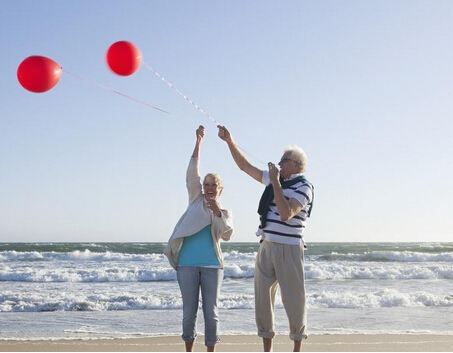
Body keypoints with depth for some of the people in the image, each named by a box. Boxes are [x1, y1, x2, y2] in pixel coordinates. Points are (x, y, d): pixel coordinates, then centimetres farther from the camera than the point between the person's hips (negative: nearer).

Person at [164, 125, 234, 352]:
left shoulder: (224, 213, 11)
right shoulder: (196, 201, 11)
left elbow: (227, 235, -6)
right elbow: (192, 174, 1)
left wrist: (217, 212, -20)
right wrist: (198, 142, -7)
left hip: (212, 265, 0)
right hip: (187, 264, 0)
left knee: (210, 311, 2)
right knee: (189, 310, 3)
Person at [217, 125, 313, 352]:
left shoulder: (303, 187, -10)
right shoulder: (274, 179, 12)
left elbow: (286, 213, -25)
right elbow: (245, 166, 19)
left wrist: (275, 183, -23)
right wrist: (229, 141, 13)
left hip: (288, 248, -7)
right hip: (266, 247, 7)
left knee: (294, 299, -3)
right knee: (263, 297, 7)